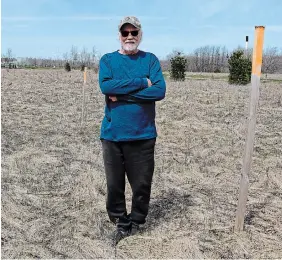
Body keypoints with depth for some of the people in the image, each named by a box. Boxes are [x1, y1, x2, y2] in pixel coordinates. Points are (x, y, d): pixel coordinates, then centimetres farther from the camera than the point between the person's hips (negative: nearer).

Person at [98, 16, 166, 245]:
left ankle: (136, 224, 28)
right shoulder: (107, 60, 5)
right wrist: (142, 83, -15)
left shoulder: (150, 60, 5)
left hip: (143, 134, 0)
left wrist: (122, 95, -14)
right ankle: (121, 224, 28)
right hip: (112, 133, 1)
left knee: (142, 184, 8)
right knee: (114, 183, 9)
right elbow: (105, 86, -15)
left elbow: (160, 91, -11)